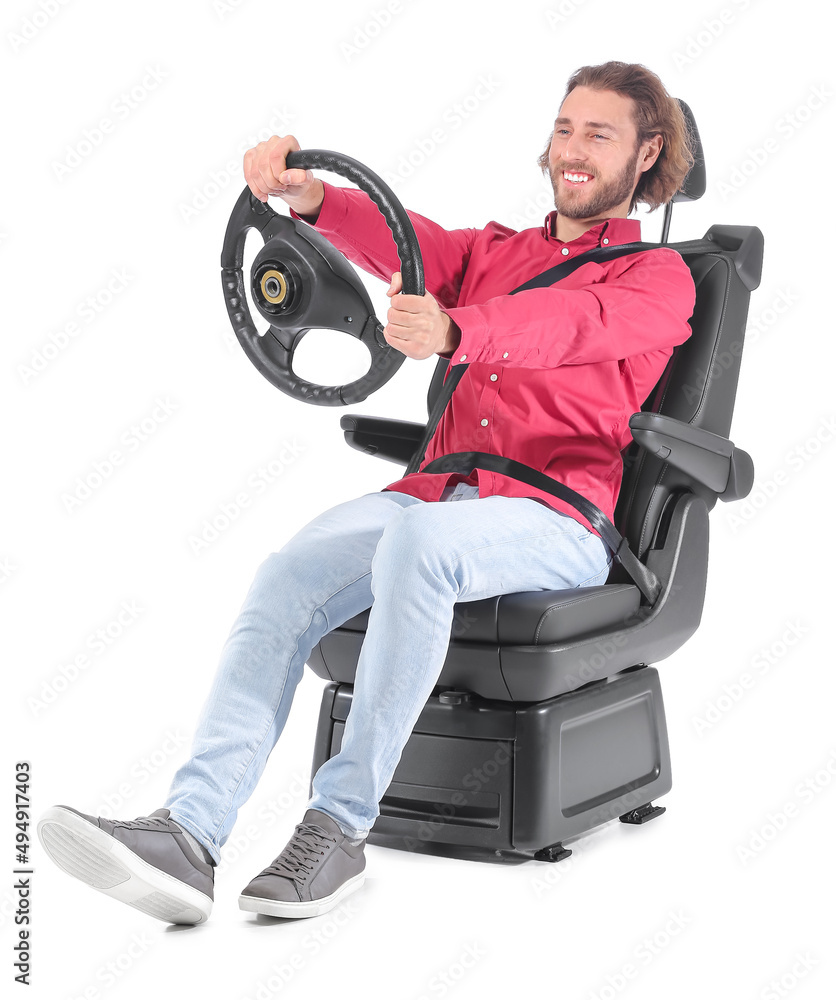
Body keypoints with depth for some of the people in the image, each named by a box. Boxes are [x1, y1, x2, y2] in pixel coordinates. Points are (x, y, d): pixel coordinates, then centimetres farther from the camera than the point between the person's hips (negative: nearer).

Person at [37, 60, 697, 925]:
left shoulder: (659, 278, 8)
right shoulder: (494, 251, 26)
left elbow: (573, 324, -16)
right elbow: (405, 242, 5)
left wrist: (454, 333, -38)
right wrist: (307, 194, -18)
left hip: (558, 518, -5)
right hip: (437, 494, 5)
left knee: (417, 542, -37)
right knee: (289, 572, -23)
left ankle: (340, 826, -29)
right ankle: (188, 835, -34)